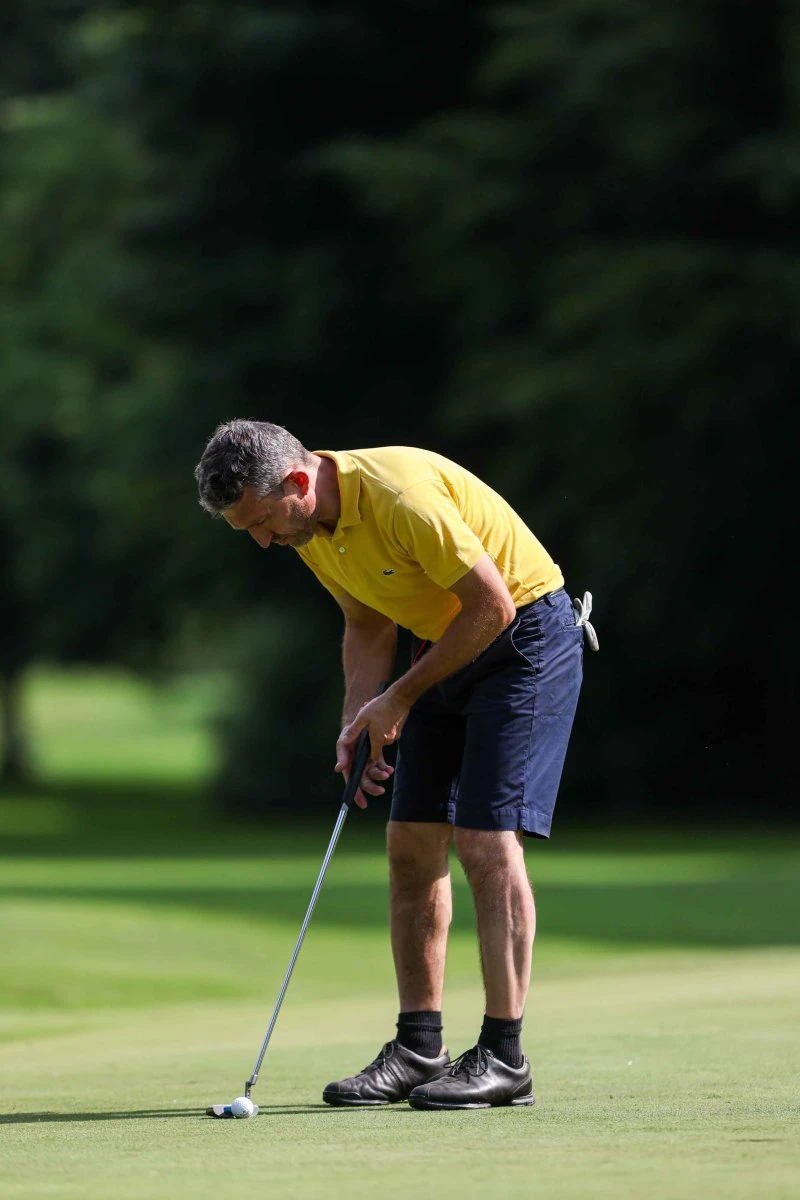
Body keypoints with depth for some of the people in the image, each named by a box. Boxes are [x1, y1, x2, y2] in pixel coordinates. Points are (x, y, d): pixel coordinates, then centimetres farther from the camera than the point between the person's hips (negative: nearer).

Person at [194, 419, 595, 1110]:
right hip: (449, 649, 9)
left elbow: (493, 605, -25)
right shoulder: (311, 532, -2)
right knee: (412, 844, 3)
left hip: (526, 634, -9)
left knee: (488, 839, -15)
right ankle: (418, 1050, 9)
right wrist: (357, 725, -3)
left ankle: (504, 1058, -12)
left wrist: (401, 698, -17)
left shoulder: (399, 494, -29)